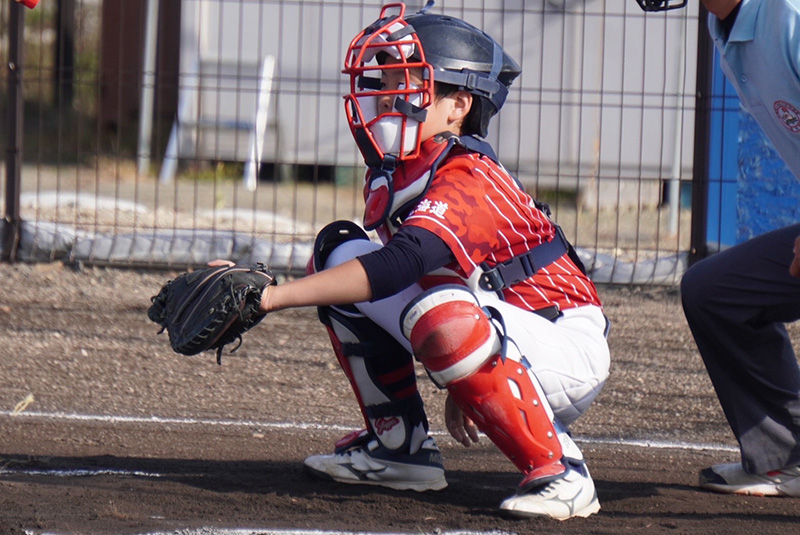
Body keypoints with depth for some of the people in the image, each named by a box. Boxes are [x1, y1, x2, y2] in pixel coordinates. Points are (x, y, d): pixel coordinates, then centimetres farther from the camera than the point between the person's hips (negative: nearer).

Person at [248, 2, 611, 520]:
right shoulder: (390, 180, 2)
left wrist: (272, 297, -45)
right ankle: (399, 444, 8)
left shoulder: (471, 185, -25)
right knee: (339, 250, 2)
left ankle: (559, 473, -23)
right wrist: (460, 387, 16)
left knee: (438, 311, -39)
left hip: (568, 357, -9)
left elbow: (395, 268, -40)